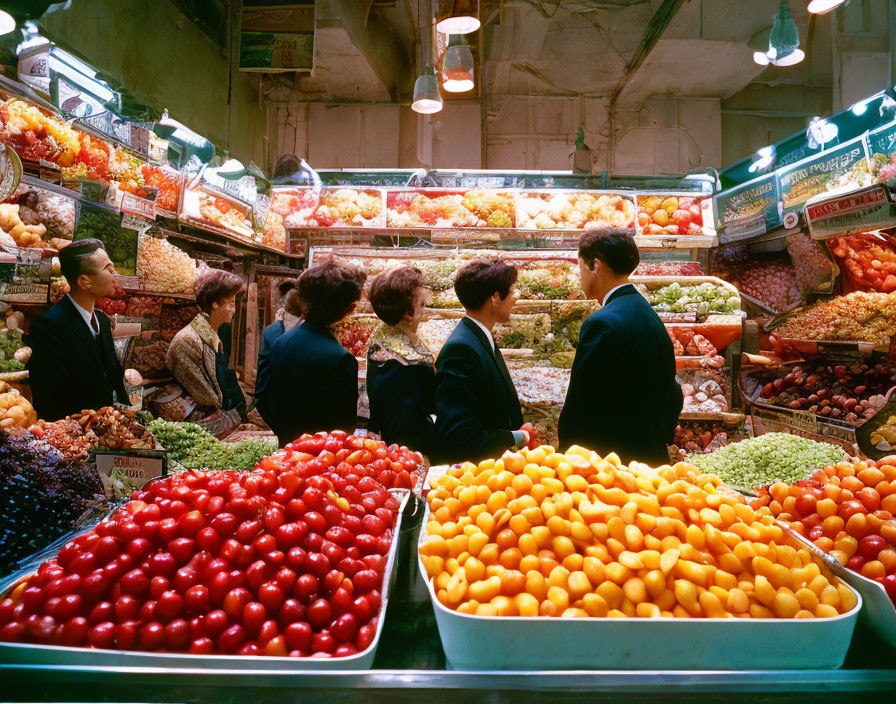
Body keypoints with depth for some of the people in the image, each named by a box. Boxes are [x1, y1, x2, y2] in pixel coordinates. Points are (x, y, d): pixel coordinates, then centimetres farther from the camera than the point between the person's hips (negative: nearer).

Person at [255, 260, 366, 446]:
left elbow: (261, 397, 5)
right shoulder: (341, 359, -24)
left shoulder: (281, 341, -3)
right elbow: (346, 426, -20)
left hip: (286, 445, 6)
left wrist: (285, 434, 13)